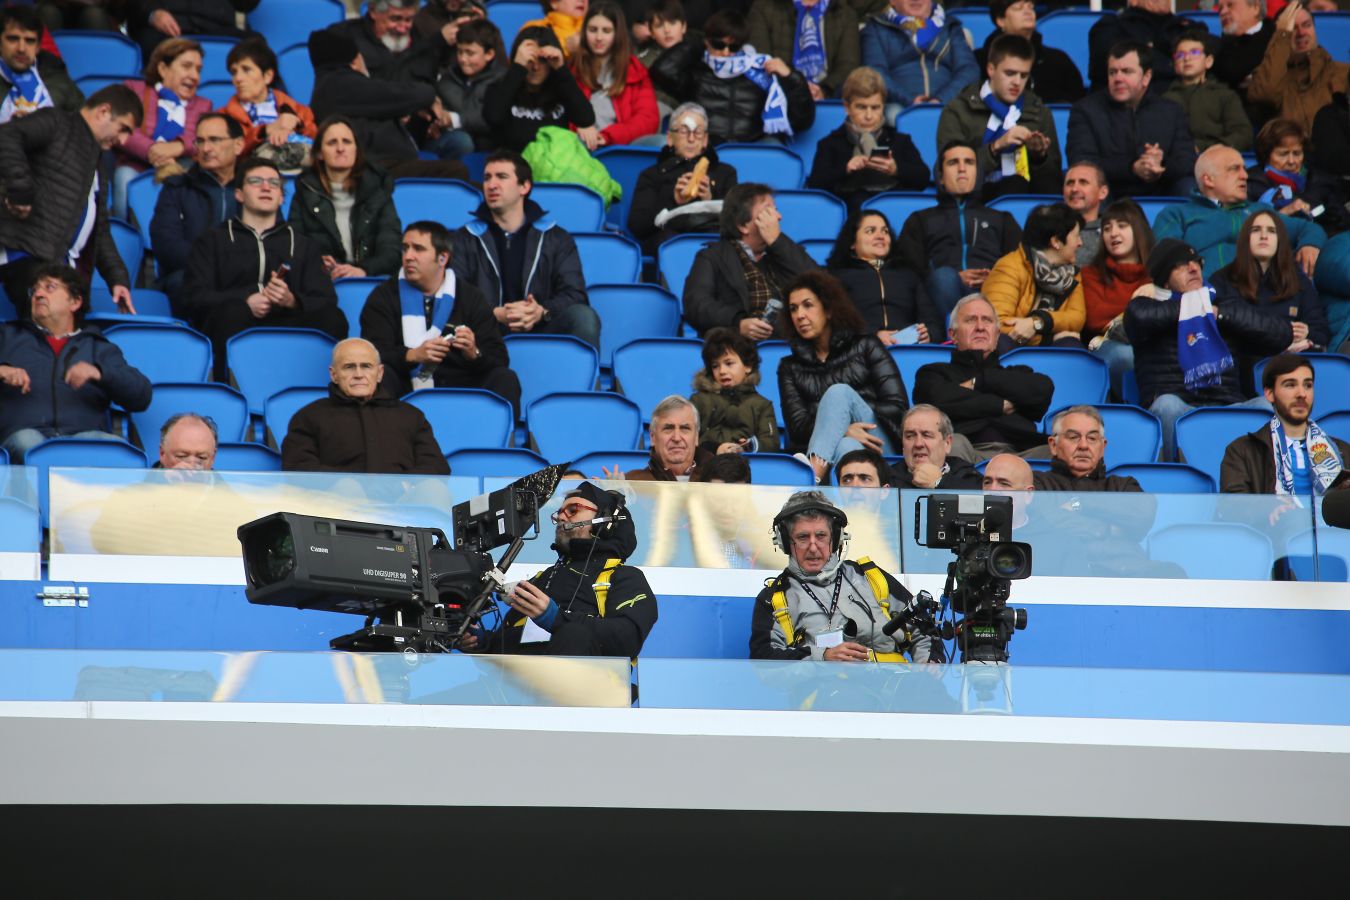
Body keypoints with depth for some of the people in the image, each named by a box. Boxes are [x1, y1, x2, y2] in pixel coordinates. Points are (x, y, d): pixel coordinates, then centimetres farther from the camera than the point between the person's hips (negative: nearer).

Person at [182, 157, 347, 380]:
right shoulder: (213, 240, 25)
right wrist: (245, 302, -11)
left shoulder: (301, 245, 30)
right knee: (233, 313, -37)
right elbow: (194, 297, 7)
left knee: (333, 319, -29)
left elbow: (326, 301, 14)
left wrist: (292, 300, -10)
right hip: (234, 329, -2)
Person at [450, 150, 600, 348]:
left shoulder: (557, 238, 17)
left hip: (542, 329, 1)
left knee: (584, 316, -29)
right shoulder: (465, 239, 15)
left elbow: (574, 294, 6)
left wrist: (542, 312, -18)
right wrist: (496, 315, -18)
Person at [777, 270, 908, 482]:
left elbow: (898, 404, 7)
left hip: (876, 444, -1)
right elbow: (797, 426, 6)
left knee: (839, 392, -30)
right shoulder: (790, 367, 23)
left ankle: (813, 471, -58)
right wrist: (843, 430, -15)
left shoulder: (864, 346, 19)